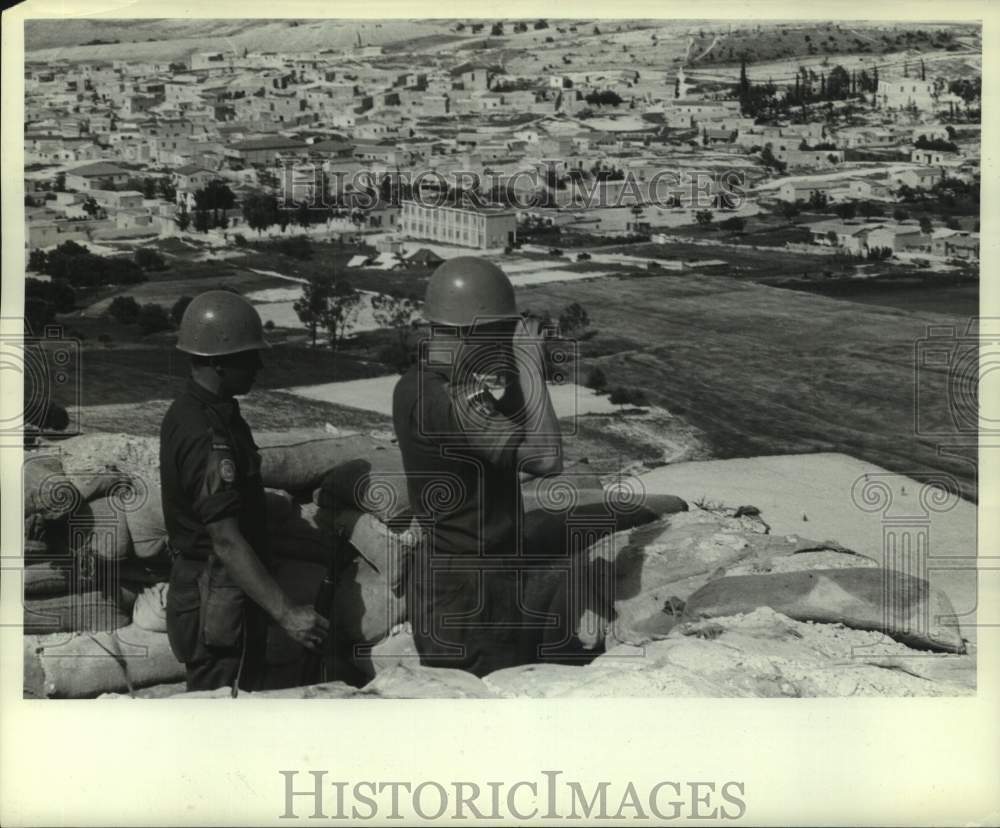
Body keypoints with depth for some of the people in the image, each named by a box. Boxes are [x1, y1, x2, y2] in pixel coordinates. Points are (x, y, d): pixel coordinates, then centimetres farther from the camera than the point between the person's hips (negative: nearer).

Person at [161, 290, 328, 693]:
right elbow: (227, 541, -29)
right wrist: (286, 613, -30)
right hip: (219, 602, -10)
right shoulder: (208, 436, -26)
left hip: (198, 586, 10)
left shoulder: (186, 410, 7)